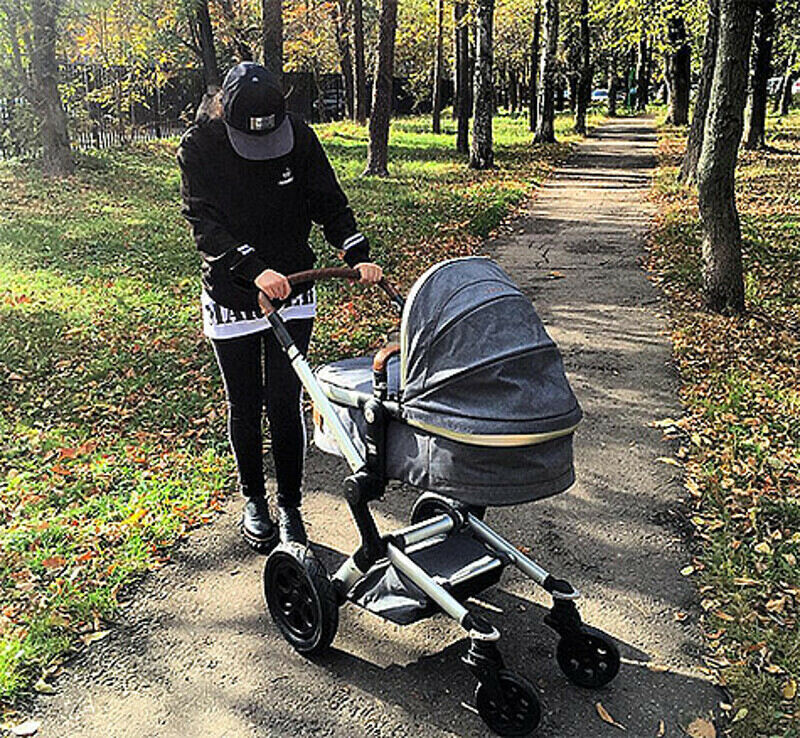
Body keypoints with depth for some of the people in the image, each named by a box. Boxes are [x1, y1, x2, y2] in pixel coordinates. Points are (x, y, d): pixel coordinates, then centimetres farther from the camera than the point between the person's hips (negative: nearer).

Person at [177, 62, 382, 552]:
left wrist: (358, 255, -19)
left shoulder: (299, 137, -7)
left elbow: (330, 202, -3)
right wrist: (254, 270, -37)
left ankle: (291, 507, 17)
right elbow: (204, 222, -21)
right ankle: (254, 501, 31)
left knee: (285, 402, -1)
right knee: (244, 406, 10)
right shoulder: (199, 147, -13)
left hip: (293, 291, 1)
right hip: (231, 298, 0)